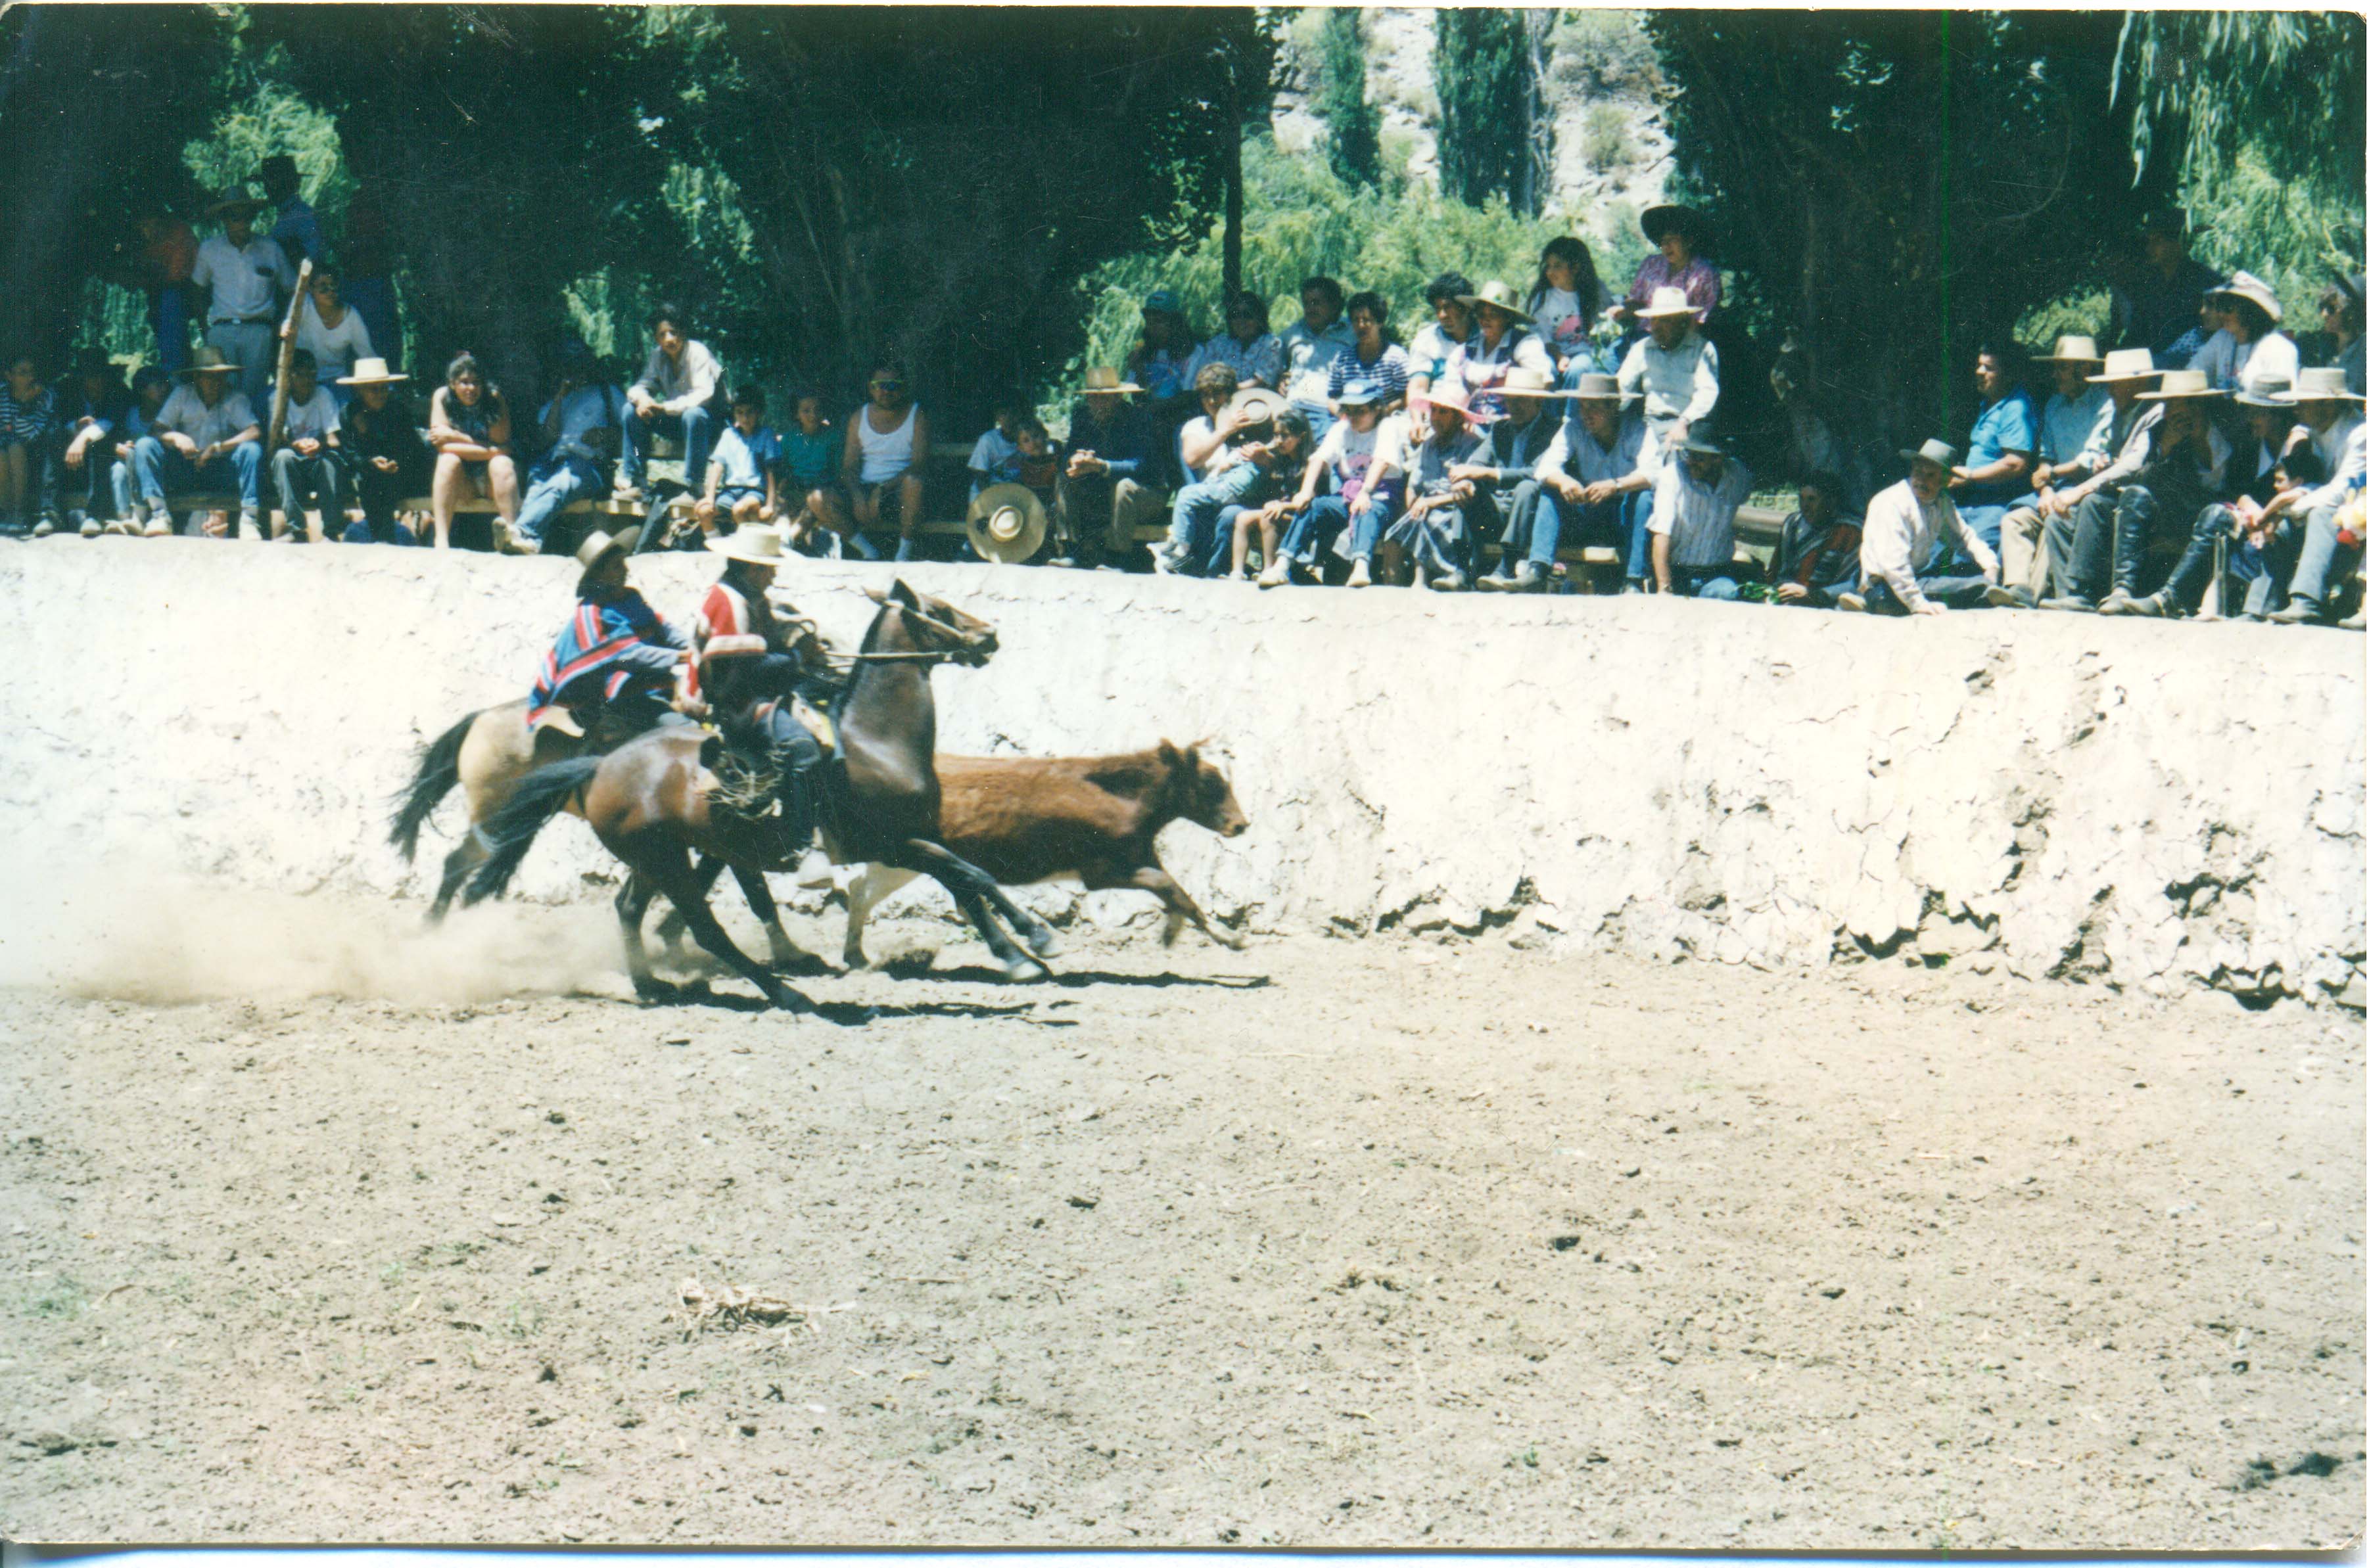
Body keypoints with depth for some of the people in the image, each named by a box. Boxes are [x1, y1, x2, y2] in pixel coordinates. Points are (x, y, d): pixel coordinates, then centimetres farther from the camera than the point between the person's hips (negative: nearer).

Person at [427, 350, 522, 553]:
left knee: (502, 464, -30)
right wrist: (490, 450, -20)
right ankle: (441, 540, -41)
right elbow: (443, 446, -14)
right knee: (448, 460, -29)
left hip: (491, 482, 0)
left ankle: (511, 534, -42)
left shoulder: (494, 397, -6)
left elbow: (502, 448, -15)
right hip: (460, 481, 0)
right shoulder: (442, 397, -4)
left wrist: (456, 437, -16)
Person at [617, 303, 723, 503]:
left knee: (693, 415, -39)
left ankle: (694, 486, -31)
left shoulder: (697, 353, -18)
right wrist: (641, 398, -23)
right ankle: (633, 482, -11)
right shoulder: (658, 356, -1)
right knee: (632, 410, -11)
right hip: (677, 421, 6)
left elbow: (703, 395, -27)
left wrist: (665, 408, -33)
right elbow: (641, 387, 3)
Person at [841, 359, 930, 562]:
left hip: (898, 490, -3)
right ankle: (863, 545, -6)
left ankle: (905, 551, -21)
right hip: (864, 490, 3)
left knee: (913, 482, -39)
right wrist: (858, 497, -16)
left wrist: (884, 488, -24)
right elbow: (849, 466, 6)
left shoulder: (916, 416, 1)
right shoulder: (859, 418, 11)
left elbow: (920, 463, -11)